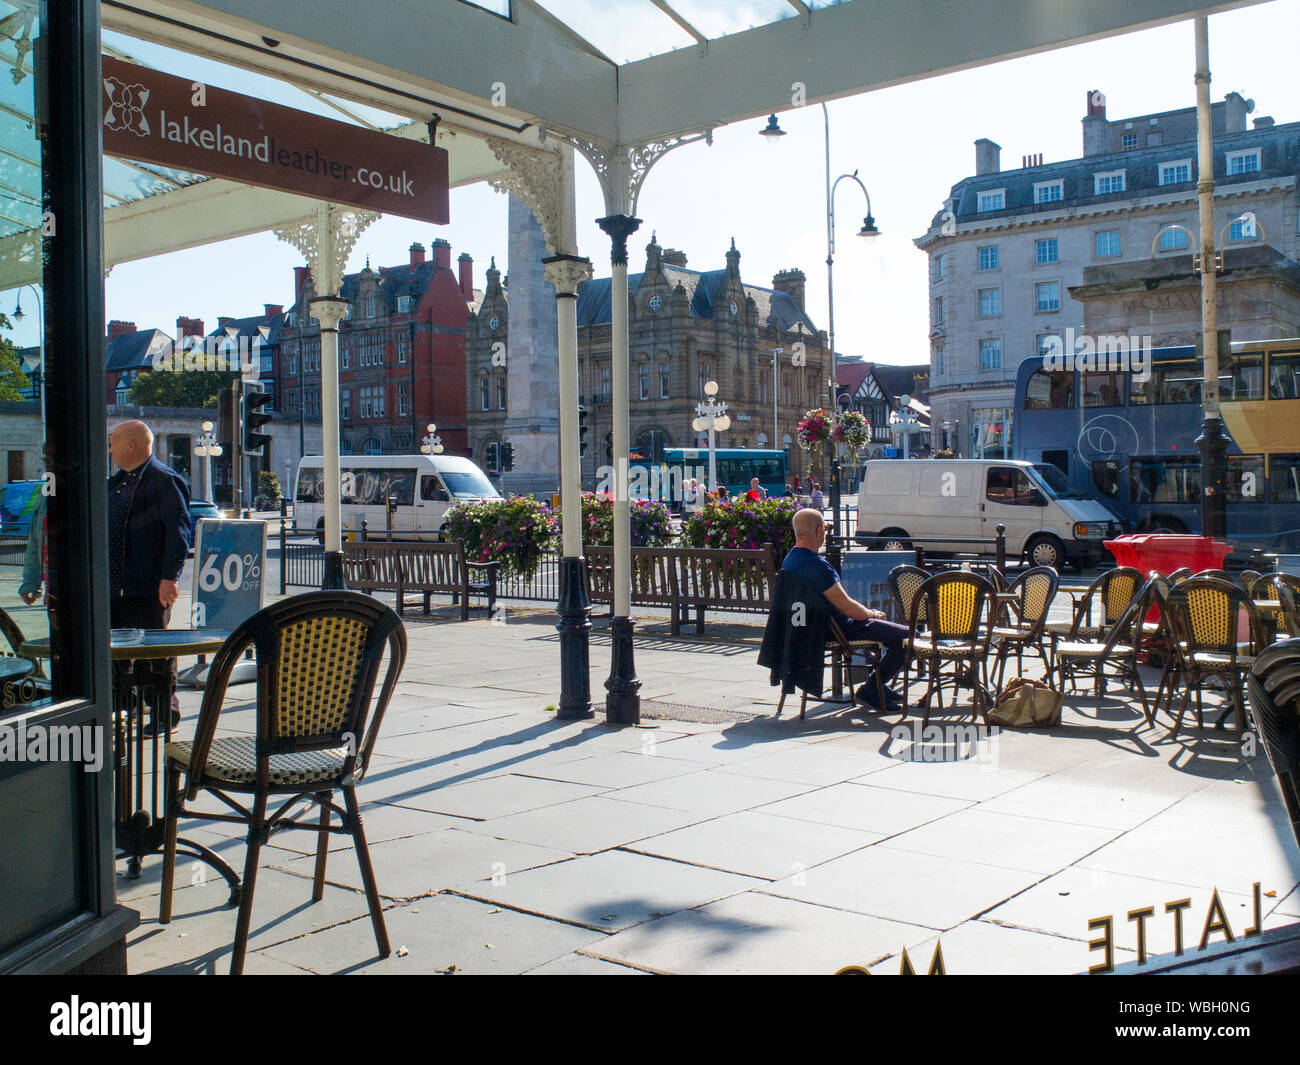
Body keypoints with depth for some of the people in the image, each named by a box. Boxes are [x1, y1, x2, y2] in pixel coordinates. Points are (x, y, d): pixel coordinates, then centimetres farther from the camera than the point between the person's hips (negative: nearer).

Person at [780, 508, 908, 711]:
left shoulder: (789, 560, 5)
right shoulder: (817, 565, -28)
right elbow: (847, 607, -25)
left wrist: (867, 613, 16)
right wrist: (872, 614, -4)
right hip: (840, 630, -11)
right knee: (908, 637, -8)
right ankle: (871, 690, 1)